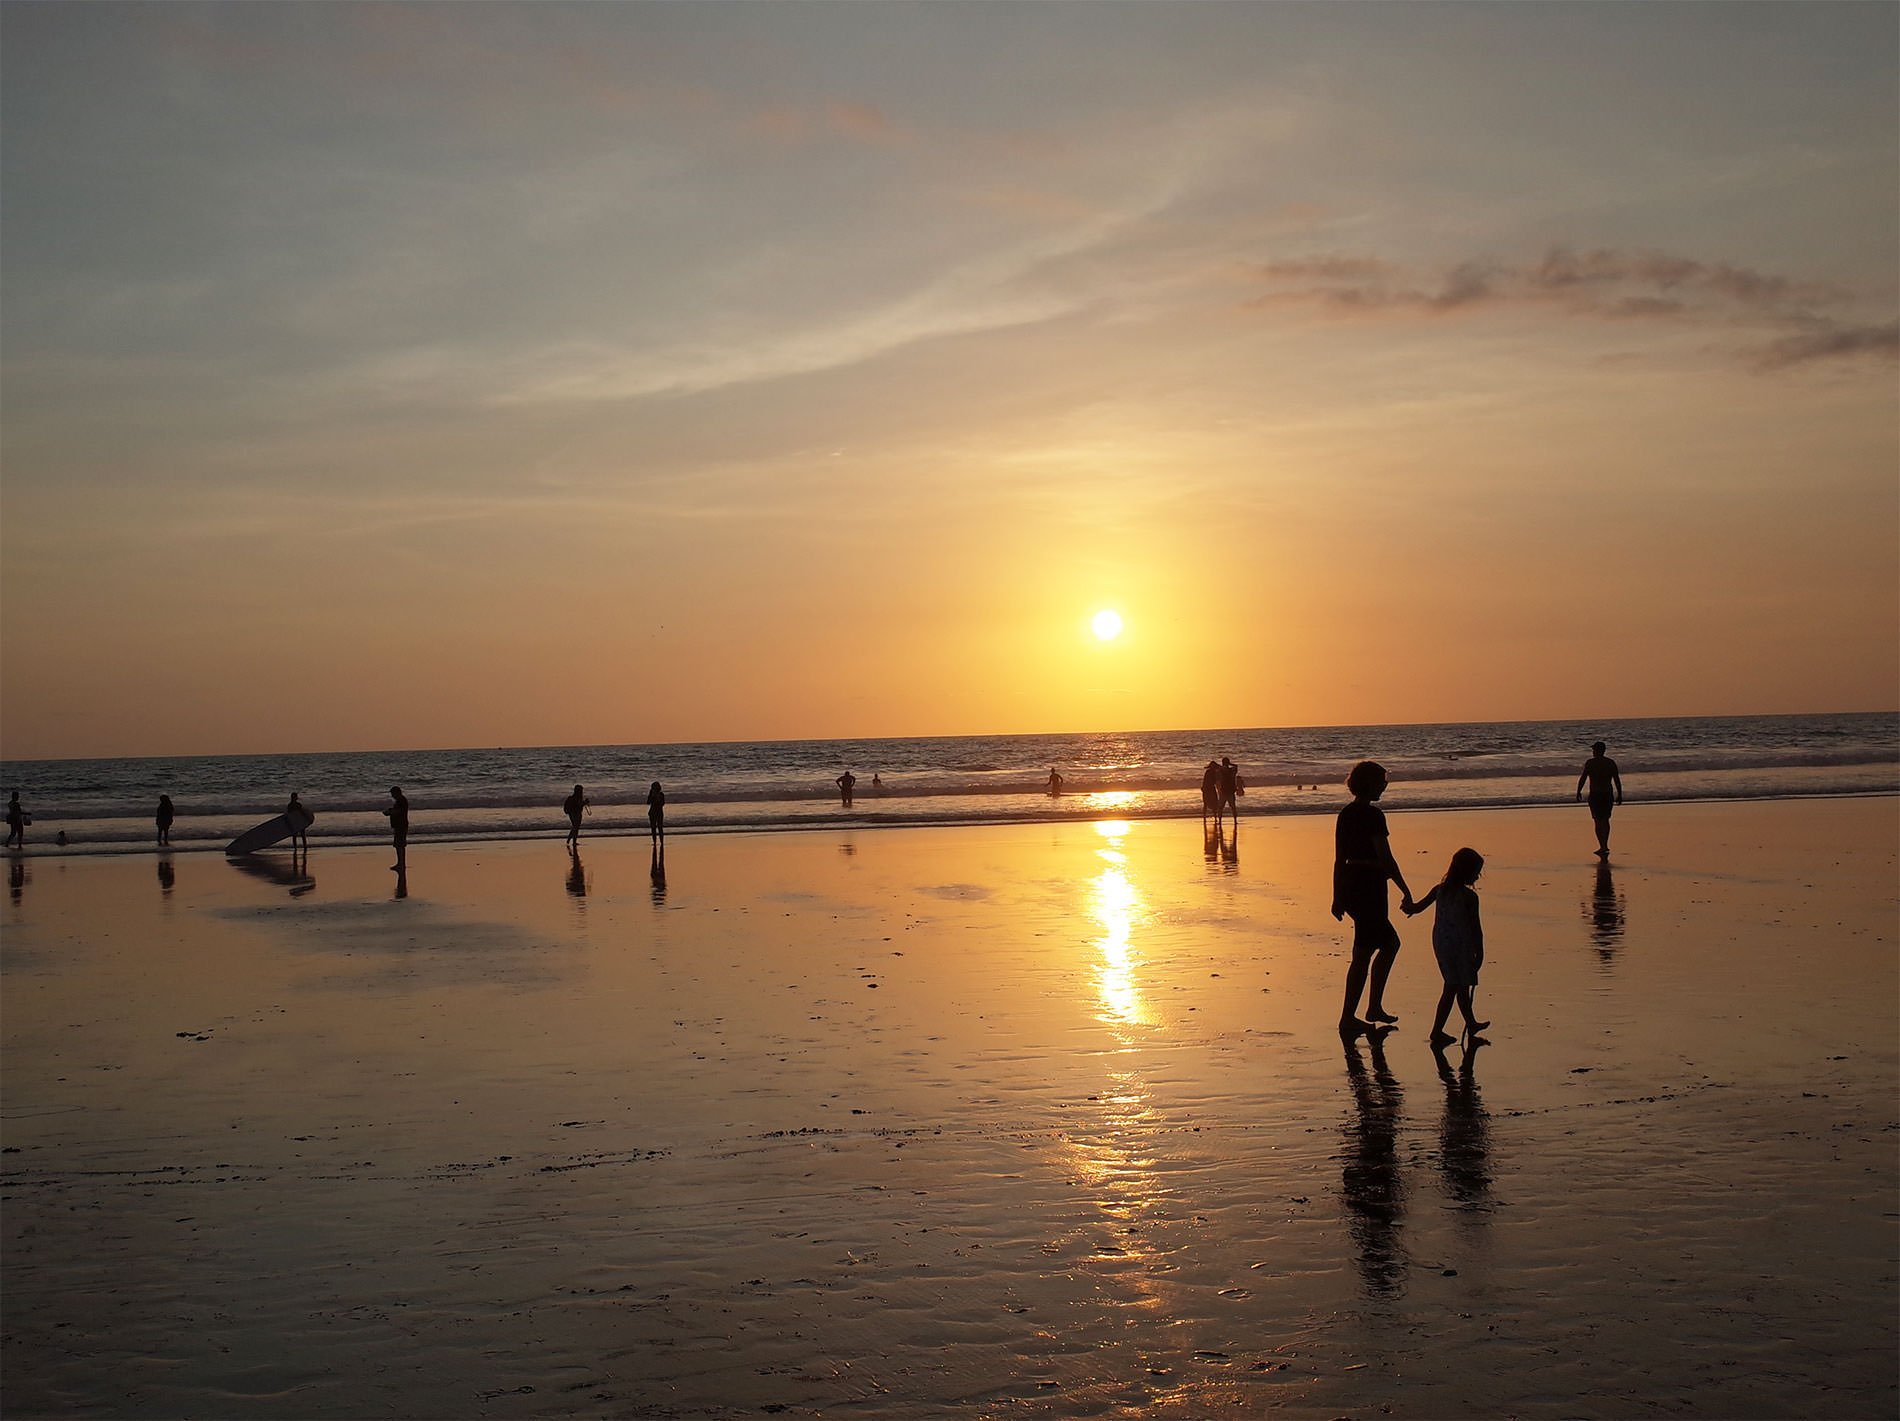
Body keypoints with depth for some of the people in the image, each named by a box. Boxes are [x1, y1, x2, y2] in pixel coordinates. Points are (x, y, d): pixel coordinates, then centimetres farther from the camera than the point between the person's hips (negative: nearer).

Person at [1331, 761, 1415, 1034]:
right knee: (1363, 954, -1)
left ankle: (1374, 1007, 23)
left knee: (1390, 942, 21)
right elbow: (1386, 859, -17)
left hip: (1349, 885, 9)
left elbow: (1339, 859, 14)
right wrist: (1405, 891, -10)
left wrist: (1337, 897, 19)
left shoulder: (1346, 814, 10)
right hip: (1369, 886, -9)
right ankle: (1348, 1018, 4)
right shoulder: (1373, 815, -15)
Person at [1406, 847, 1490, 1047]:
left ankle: (1471, 1023, 35)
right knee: (1452, 988, -2)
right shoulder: (1469, 896, -14)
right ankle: (1437, 1031, -3)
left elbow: (1418, 907, 10)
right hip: (1460, 945, -7)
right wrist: (1479, 953, -5)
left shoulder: (1440, 890, 3)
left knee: (1461, 986, 21)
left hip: (1440, 942, 7)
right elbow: (1475, 927, -12)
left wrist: (1409, 907, 33)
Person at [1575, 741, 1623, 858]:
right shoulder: (1611, 763, 3)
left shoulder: (1590, 762, -6)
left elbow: (1583, 778, -7)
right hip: (1608, 794, 3)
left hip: (1595, 795, -3)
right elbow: (1617, 780, 3)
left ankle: (1603, 848, -8)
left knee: (1599, 821, 1)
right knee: (1605, 820, 17)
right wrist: (1619, 795, 9)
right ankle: (1604, 846, 20)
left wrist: (1578, 791, 4)